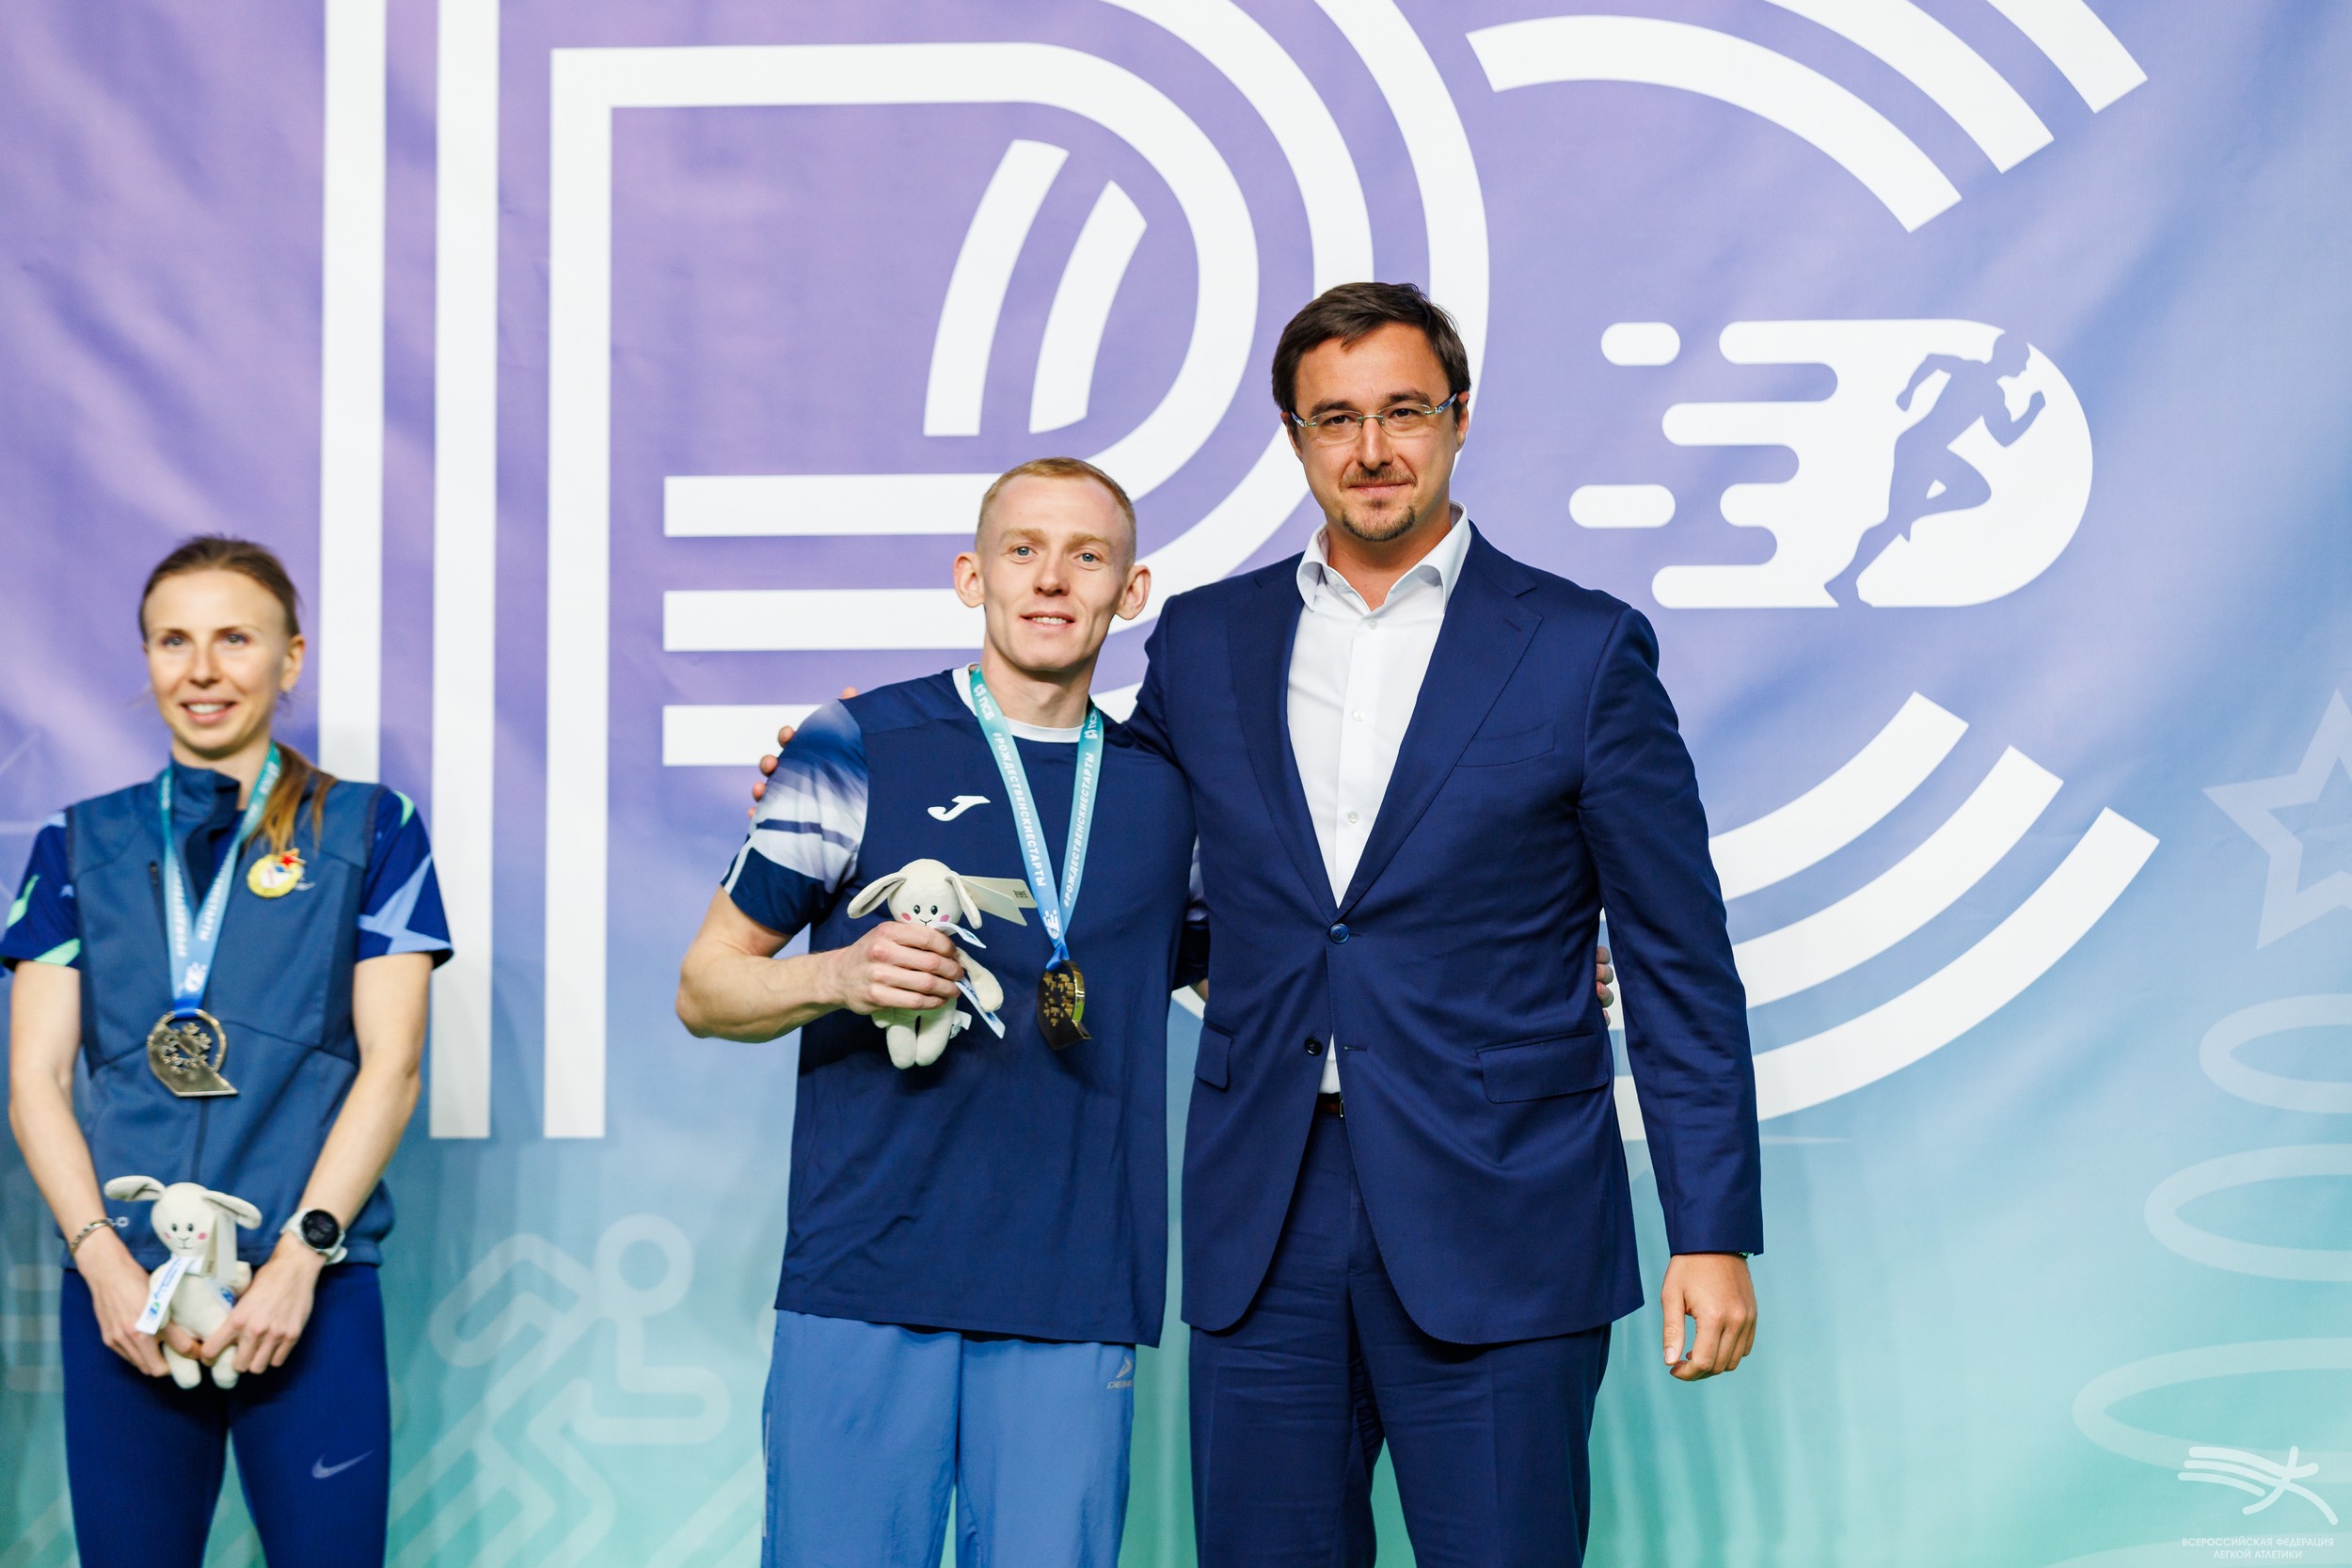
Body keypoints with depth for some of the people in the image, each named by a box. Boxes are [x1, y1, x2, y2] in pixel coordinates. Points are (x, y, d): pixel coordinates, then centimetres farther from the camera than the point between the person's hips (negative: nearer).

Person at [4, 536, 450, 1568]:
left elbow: (390, 1066, 0)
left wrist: (300, 1256, -10)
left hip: (310, 1287, -2)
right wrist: (104, 1258, -7)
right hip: (118, 1291, 2)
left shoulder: (368, 830, 7)